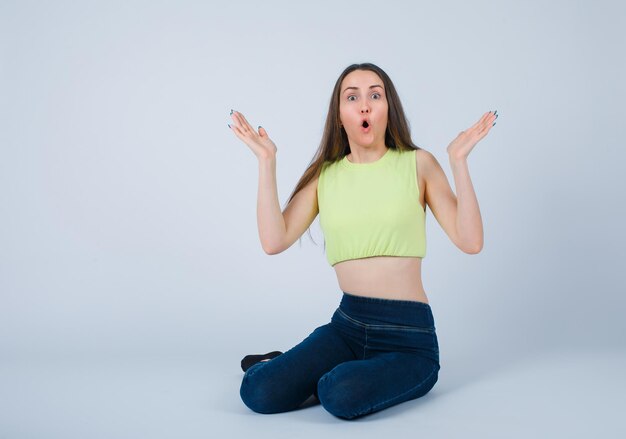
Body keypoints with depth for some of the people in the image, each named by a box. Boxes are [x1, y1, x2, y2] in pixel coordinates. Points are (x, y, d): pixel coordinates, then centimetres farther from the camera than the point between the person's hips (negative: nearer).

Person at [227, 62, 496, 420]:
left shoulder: (418, 163, -1)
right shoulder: (324, 174, 6)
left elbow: (470, 242, -11)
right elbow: (274, 241, -8)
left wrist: (459, 161, -17)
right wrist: (267, 162, -8)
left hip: (408, 335, -2)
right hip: (347, 325, 3)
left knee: (342, 396, -31)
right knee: (259, 393, -18)